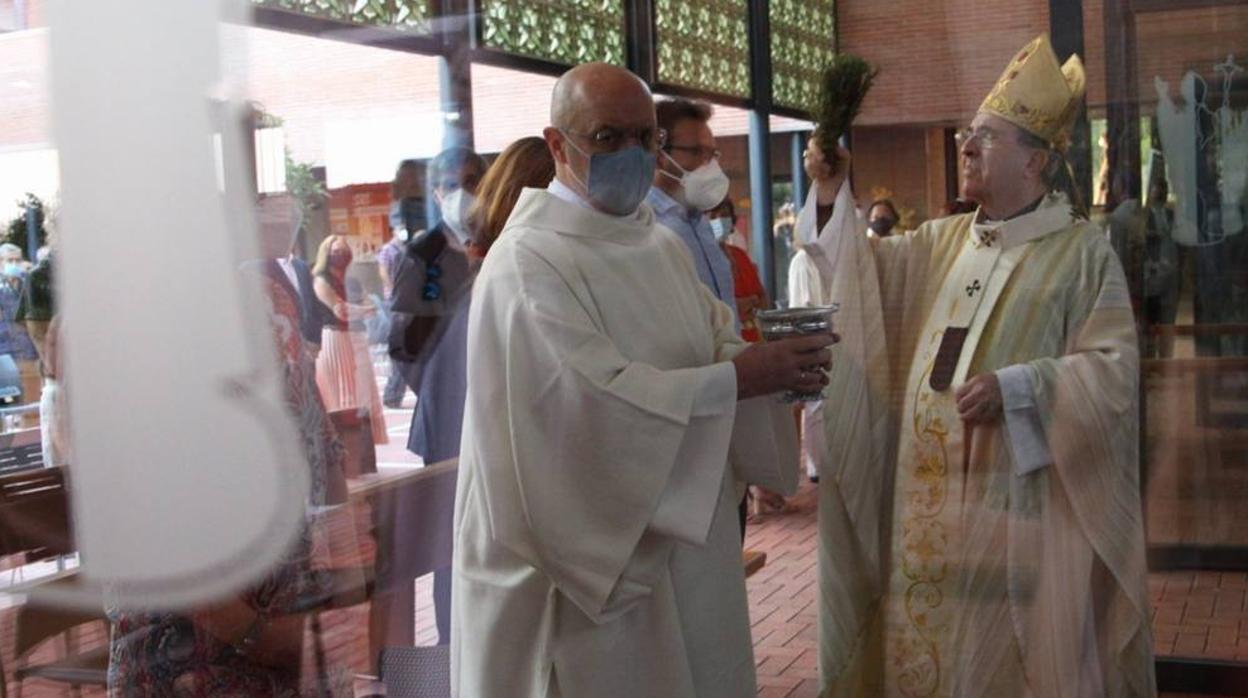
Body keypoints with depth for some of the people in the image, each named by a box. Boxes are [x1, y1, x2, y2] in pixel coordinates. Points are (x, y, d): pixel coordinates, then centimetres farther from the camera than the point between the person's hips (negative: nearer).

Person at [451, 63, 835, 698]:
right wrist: (737, 380, -25)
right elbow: (593, 396, -25)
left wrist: (772, 360, -12)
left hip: (684, 533, 8)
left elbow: (715, 342, 10)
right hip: (591, 552, -8)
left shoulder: (660, 244, 11)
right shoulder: (528, 260, -16)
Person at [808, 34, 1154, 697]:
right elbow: (865, 271, 13)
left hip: (1019, 504, -5)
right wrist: (833, 197, -1)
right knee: (927, 644, 11)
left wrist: (1015, 388, -23)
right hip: (932, 500, 6)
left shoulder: (1083, 251, -5)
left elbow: (1113, 367, -11)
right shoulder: (941, 241, 13)